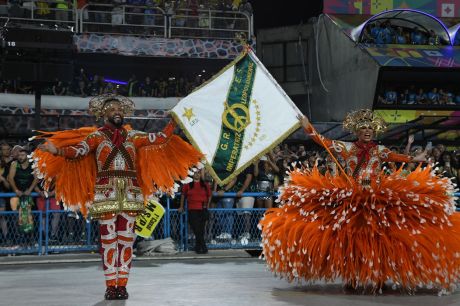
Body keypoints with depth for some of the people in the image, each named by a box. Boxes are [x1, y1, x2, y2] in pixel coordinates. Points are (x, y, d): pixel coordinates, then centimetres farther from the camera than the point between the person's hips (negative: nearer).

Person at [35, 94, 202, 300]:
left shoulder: (132, 136, 14)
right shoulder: (96, 136, 4)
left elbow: (161, 139, 15)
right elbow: (78, 150, -11)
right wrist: (56, 150, -29)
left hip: (130, 193, 3)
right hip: (106, 193, -3)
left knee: (126, 239, 1)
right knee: (108, 239, -3)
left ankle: (122, 285, 7)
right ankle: (111, 286, 1)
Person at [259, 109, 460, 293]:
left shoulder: (379, 150, 13)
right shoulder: (347, 148, 8)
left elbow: (395, 157, 8)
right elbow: (324, 142, 4)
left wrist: (413, 160, 2)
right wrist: (308, 127, -2)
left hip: (375, 202, 0)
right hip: (351, 202, 0)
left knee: (375, 238, -7)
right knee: (351, 237, -3)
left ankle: (376, 278, -3)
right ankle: (352, 278, 2)